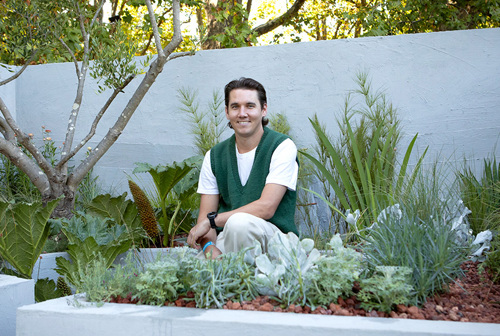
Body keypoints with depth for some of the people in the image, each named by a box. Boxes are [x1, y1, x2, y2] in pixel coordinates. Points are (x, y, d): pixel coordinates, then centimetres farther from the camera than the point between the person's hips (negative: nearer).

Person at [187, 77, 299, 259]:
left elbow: (266, 207, -15)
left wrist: (211, 220, -13)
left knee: (239, 221, -35)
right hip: (226, 238, 2)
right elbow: (205, 215, 6)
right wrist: (210, 248, -16)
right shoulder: (214, 156, 9)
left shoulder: (282, 147, -5)